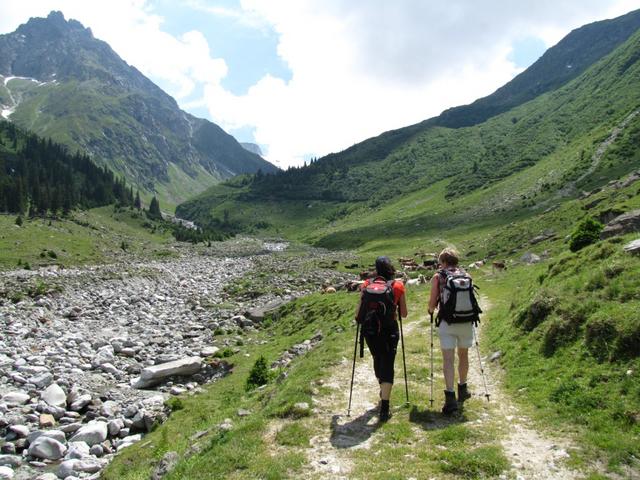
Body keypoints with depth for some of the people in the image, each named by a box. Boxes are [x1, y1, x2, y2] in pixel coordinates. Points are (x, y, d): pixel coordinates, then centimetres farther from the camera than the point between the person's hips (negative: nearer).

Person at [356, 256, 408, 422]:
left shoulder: (367, 284, -1)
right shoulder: (398, 286, -3)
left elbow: (359, 312, -2)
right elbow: (404, 314, 3)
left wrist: (358, 318, 19)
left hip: (370, 330, 3)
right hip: (389, 331, -2)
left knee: (377, 360, 24)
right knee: (387, 366, 4)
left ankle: (383, 392, 46)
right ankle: (384, 408, -1)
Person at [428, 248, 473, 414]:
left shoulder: (438, 277, -1)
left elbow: (432, 302, -2)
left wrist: (431, 311, 20)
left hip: (447, 322, -3)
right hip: (466, 321, 3)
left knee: (448, 359, 0)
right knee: (463, 355, 20)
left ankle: (450, 397, -8)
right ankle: (462, 389, 35)